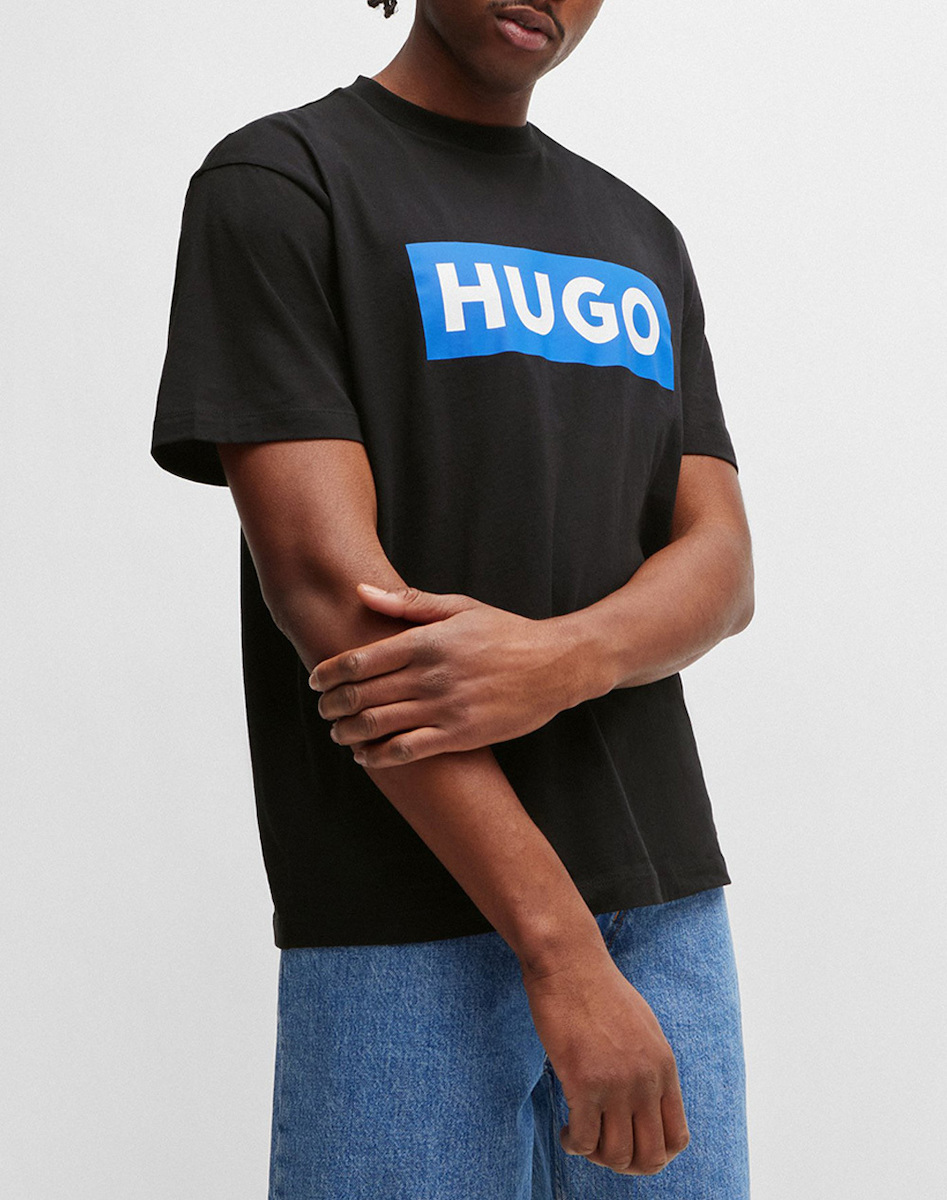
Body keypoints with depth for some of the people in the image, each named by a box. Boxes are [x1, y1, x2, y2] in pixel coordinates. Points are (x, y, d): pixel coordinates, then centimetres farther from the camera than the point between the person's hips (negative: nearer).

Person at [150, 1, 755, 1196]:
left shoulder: (642, 240, 16)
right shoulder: (277, 181, -3)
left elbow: (722, 567, 6)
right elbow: (323, 579, -13)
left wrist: (558, 661, -18)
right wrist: (562, 949, -19)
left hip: (665, 900, 5)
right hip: (410, 925, -5)